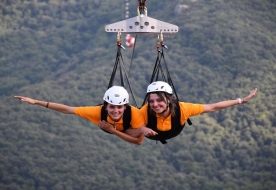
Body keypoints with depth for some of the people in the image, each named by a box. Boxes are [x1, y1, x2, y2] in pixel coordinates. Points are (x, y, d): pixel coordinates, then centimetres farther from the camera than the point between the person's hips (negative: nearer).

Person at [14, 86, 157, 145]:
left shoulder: (134, 113, -46)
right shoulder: (99, 111, -41)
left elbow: (139, 140, -44)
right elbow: (68, 110, -38)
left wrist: (113, 130, -49)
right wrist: (36, 102, -41)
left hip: (129, 134, -2)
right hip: (106, 136, 2)